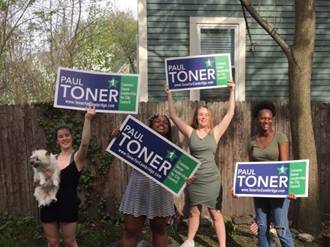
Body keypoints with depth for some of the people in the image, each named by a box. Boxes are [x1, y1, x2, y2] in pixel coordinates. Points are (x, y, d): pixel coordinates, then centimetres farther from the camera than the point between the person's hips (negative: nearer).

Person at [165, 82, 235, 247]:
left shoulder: (215, 132, 1)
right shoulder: (190, 132, 2)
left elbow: (230, 113, 0)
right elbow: (173, 116, 2)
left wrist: (231, 92, -3)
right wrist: (169, 95, -1)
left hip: (211, 179, -1)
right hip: (194, 178, 1)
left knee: (215, 214, 5)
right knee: (193, 211, 14)